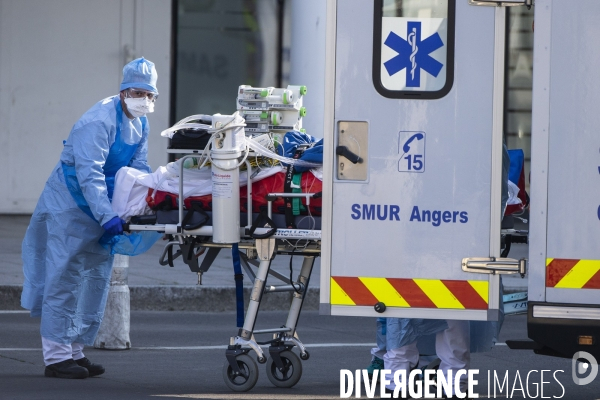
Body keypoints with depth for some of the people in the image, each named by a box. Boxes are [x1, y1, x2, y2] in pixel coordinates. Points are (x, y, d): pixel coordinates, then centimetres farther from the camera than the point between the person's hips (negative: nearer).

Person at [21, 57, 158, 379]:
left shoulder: (140, 124, 5)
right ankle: (56, 356, -7)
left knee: (95, 274, 10)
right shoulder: (100, 120, -24)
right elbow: (89, 174, -31)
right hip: (70, 204, -9)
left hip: (100, 205, 9)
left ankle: (75, 350, 18)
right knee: (64, 275, -8)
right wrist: (106, 217, -38)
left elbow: (139, 169, 12)